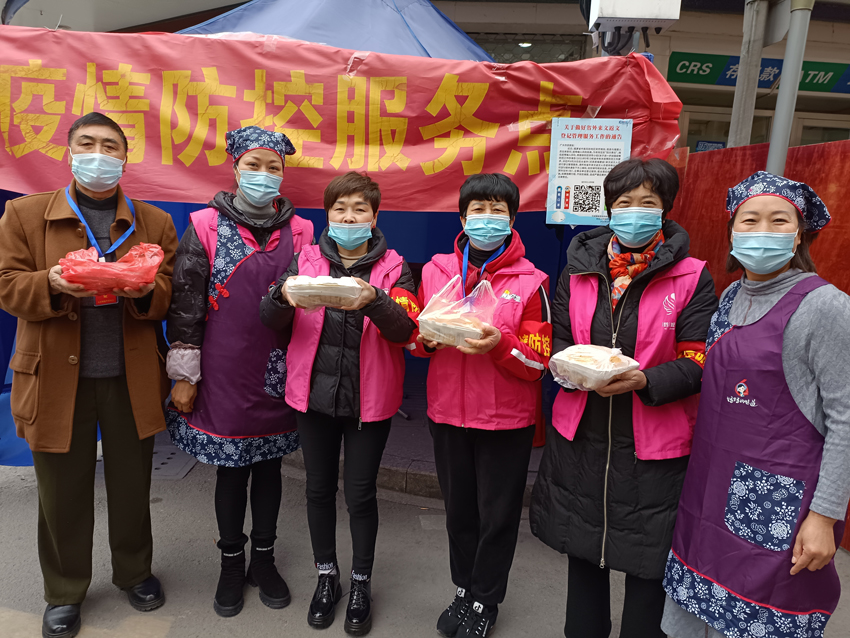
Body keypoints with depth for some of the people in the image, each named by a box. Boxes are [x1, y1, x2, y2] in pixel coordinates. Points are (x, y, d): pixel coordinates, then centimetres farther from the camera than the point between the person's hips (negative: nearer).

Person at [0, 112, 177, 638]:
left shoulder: (155, 222, 7)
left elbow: (170, 294, 2)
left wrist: (145, 290, -21)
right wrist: (52, 284, -21)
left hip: (132, 378, 1)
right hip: (57, 378, 0)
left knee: (132, 485, 14)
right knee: (63, 492, 12)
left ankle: (135, 572, 37)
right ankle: (65, 591, 34)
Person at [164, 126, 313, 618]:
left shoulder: (299, 232, 4)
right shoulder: (206, 227, -2)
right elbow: (186, 303, -3)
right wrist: (184, 376, -4)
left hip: (277, 376, 2)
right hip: (223, 374, -2)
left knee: (269, 465, 13)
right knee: (231, 469, 9)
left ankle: (264, 559, 33)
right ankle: (232, 564, 31)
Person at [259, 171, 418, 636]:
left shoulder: (393, 267, -2)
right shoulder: (307, 260, 3)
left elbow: (406, 328, -16)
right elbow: (270, 320, -5)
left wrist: (373, 301, -36)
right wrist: (284, 295, -28)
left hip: (369, 399, -2)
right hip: (314, 393, 2)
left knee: (360, 493, 8)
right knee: (319, 487, 14)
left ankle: (361, 583, 31)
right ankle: (326, 576, 36)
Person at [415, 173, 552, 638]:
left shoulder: (530, 281, -7)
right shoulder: (435, 271, 2)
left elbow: (538, 361, -8)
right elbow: (417, 339, 10)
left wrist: (499, 344, -26)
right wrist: (428, 336, -12)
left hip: (506, 420, -2)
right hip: (448, 412, 3)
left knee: (497, 516, 12)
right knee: (459, 510, 18)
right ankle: (463, 589, 40)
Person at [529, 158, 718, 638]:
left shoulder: (692, 278, -4)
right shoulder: (580, 270, 5)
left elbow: (698, 362, -8)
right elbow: (557, 341, 10)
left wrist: (644, 381, -25)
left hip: (654, 443, -3)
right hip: (581, 435, 4)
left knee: (648, 561, 9)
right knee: (582, 546, 19)